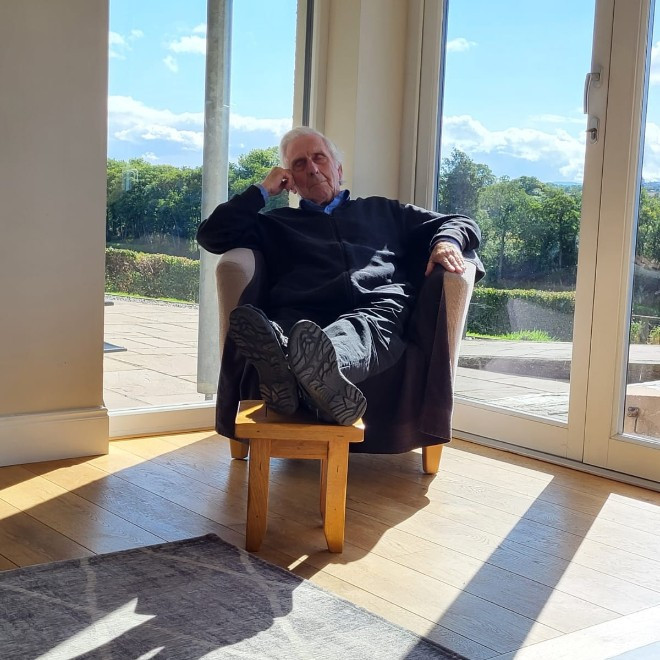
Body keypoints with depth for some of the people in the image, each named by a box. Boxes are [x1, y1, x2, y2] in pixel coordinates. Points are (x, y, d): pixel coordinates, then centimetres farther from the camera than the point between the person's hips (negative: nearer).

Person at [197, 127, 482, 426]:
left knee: (366, 326, -39)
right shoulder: (277, 223, 36)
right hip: (299, 316, 1)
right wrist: (262, 190, 26)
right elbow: (211, 235, 26)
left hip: (377, 310, 0)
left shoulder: (382, 211, 36)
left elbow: (461, 222, 32)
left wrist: (447, 241, 7)